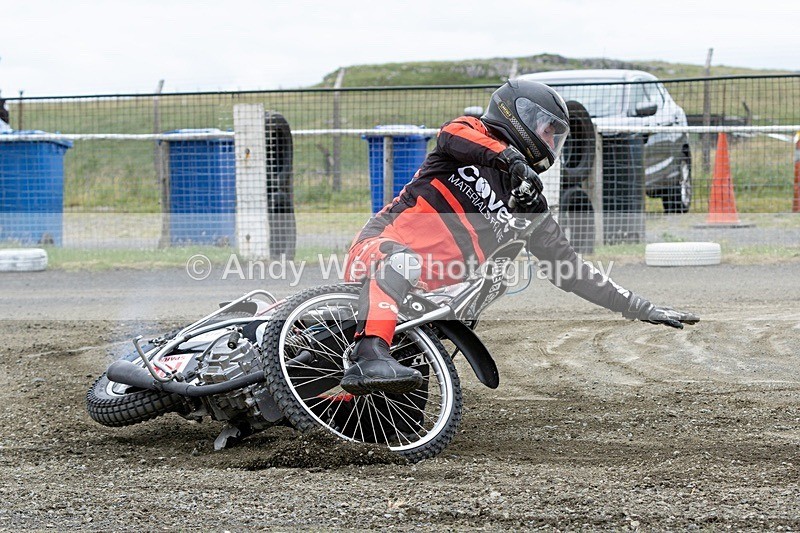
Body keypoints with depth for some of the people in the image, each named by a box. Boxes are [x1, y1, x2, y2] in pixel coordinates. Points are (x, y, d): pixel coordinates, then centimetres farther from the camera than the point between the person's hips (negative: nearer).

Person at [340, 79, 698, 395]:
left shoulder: (530, 208, 21)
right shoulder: (473, 137, 8)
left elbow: (569, 269, 21)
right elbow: (451, 135, -18)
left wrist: (642, 309, 16)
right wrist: (510, 156, -33)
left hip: (431, 288, 8)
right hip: (382, 241, -8)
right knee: (401, 260, -42)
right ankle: (370, 354, -61)